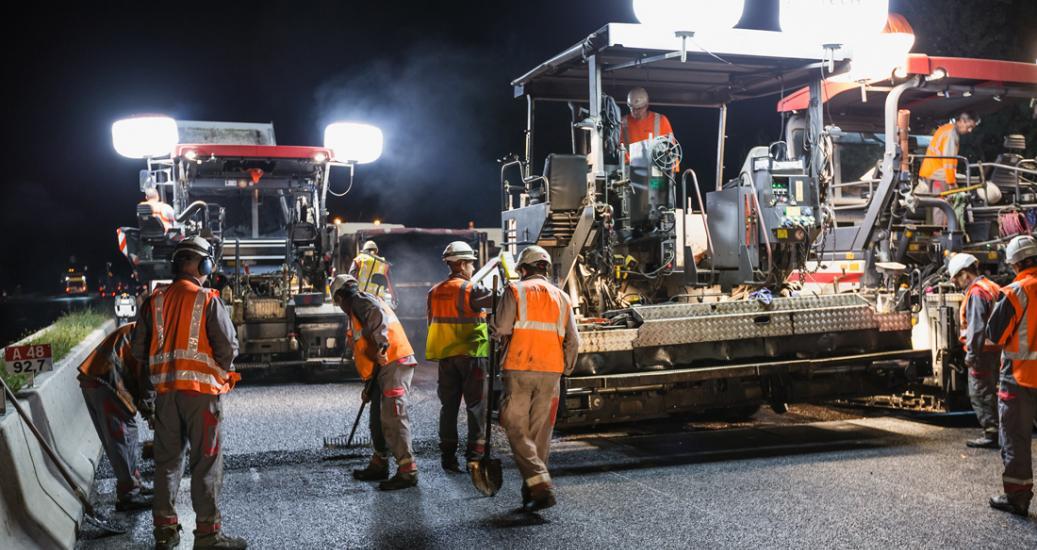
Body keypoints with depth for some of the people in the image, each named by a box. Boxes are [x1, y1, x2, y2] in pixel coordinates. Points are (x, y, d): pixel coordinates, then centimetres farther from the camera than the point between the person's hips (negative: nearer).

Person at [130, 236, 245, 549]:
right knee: (206, 462, 2)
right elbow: (228, 347, -11)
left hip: (165, 391, 5)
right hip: (201, 389, -5)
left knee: (167, 459, 14)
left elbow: (139, 350, 7)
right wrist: (223, 370, 9)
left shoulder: (154, 301, 5)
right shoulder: (208, 300, -8)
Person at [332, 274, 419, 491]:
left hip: (394, 364, -10)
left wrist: (381, 346, -33)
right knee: (378, 418, 17)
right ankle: (379, 465, 27)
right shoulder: (358, 312, 28)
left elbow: (378, 316, -25)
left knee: (393, 418, -13)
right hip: (386, 366, 10)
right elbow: (366, 349, 30)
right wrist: (370, 384, 31)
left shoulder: (360, 301, -2)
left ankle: (407, 471, -14)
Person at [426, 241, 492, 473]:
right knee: (476, 404, 2)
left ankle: (448, 454, 11)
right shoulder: (471, 290, -11)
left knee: (449, 405, 10)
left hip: (445, 355, 6)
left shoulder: (434, 292, 9)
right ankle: (476, 451, 0)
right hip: (471, 354, -6)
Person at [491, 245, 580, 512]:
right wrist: (566, 369, 20)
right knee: (540, 431, 11)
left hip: (519, 369, -4)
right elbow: (573, 340, 9)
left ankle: (541, 487, -14)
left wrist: (501, 337, 14)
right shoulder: (561, 297, 13)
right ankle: (532, 489, 15)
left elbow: (501, 329, -8)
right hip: (551, 371, 4)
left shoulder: (515, 291, 1)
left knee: (517, 429, -1)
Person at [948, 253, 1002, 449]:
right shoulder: (992, 287, 15)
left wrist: (972, 354, -17)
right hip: (996, 350, 10)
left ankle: (991, 434, -2)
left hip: (983, 351, -10)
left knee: (979, 394, -4)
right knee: (990, 392, 17)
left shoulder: (976, 292, -16)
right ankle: (998, 430, 22)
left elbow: (976, 327, -21)